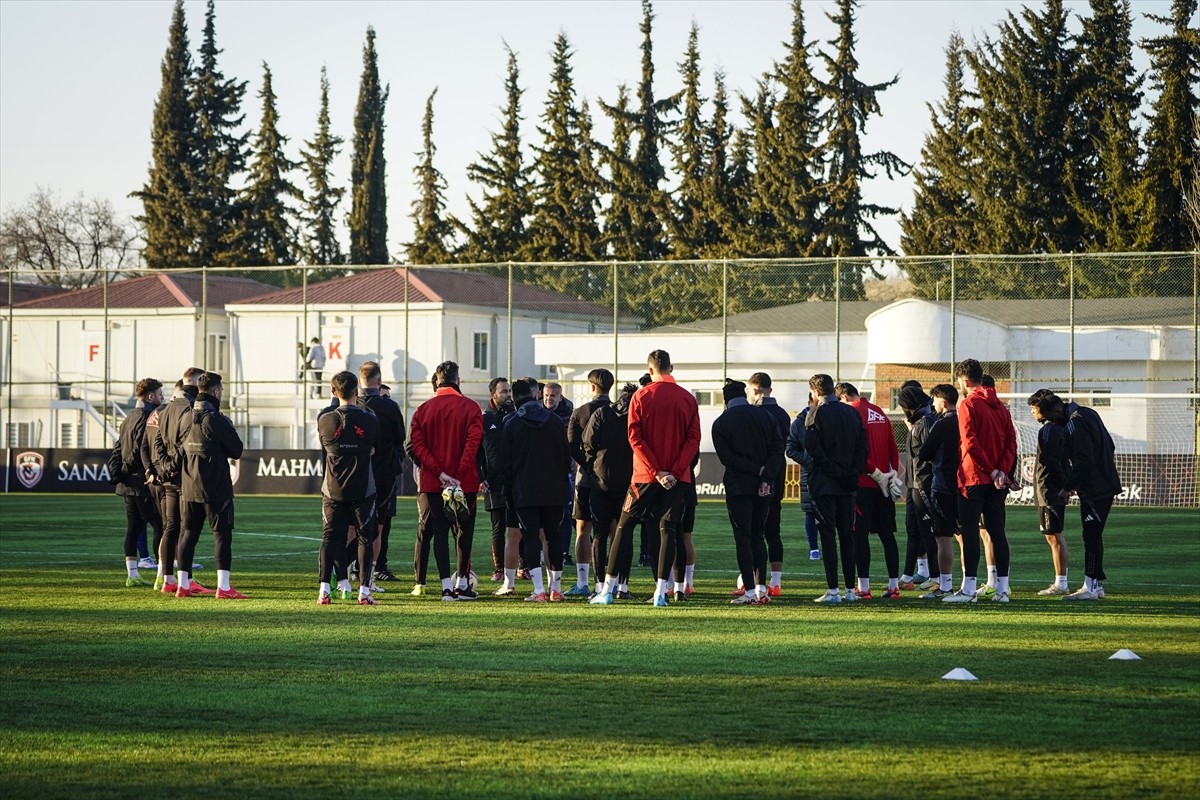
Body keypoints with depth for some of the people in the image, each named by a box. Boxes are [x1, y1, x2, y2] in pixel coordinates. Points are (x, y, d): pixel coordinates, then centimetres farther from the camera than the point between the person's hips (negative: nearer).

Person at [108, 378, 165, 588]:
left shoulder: (128, 419, 18)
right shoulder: (147, 418, -12)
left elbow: (117, 450, 19)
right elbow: (144, 449, -21)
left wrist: (116, 474, 15)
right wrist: (151, 471, -21)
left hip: (128, 483, 9)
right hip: (144, 484, -9)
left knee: (133, 528, 11)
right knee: (160, 525, -7)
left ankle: (132, 575, 11)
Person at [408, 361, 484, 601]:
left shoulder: (423, 409, 4)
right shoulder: (470, 407, -3)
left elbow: (417, 445, -4)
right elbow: (473, 443, -12)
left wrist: (439, 474, -10)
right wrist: (459, 475, -15)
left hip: (432, 483, 2)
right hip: (465, 481, -2)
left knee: (439, 532, 4)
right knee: (464, 531, 9)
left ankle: (446, 586, -5)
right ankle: (462, 584, 11)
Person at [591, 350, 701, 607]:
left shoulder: (641, 397, -3)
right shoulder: (688, 398, 2)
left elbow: (635, 438, -9)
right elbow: (694, 439, -4)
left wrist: (656, 471, -9)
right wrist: (674, 471, -9)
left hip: (645, 476, -1)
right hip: (677, 477, 1)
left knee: (623, 527, 7)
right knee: (667, 529, 3)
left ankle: (608, 590, 7)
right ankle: (660, 592, -4)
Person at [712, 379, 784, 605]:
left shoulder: (721, 423, -1)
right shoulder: (766, 417, 8)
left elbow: (727, 458, -9)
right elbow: (778, 450, -1)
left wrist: (758, 470, -10)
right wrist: (766, 476, -10)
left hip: (738, 487, -4)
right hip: (764, 488, 4)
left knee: (743, 537, -1)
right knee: (757, 535, 15)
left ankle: (750, 591, -8)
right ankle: (761, 588, 9)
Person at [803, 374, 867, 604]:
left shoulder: (817, 414, -8)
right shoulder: (853, 413, 10)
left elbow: (812, 447, -15)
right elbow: (863, 446, 7)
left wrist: (833, 470, -10)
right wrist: (853, 474, 3)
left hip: (824, 483, -5)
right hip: (847, 485, 5)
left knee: (828, 535, -4)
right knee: (847, 536, 10)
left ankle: (833, 590, -8)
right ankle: (850, 589, 9)